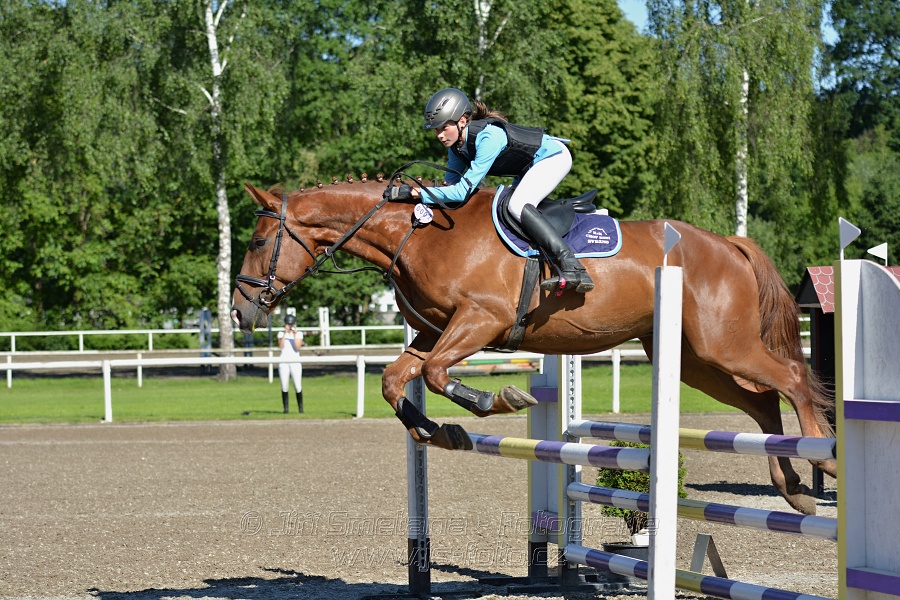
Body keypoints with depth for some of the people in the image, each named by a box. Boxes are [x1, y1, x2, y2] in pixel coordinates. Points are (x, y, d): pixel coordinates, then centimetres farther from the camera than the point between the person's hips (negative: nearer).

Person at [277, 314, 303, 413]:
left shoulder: (299, 334, 8)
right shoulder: (281, 333, 9)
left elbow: (297, 347, -5)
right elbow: (281, 346, -6)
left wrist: (294, 335, -10)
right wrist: (285, 333, -9)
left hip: (295, 361, -1)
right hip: (283, 361, 1)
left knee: (298, 387, -7)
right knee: (284, 387, -4)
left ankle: (300, 408, 2)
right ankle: (286, 408, 2)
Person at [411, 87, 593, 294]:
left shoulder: (488, 137, -34)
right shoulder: (456, 143, -7)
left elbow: (464, 191, -36)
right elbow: (452, 183, 5)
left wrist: (423, 194, -36)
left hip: (554, 156, -10)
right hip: (530, 168, 10)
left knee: (517, 205, -28)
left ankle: (573, 269, -37)